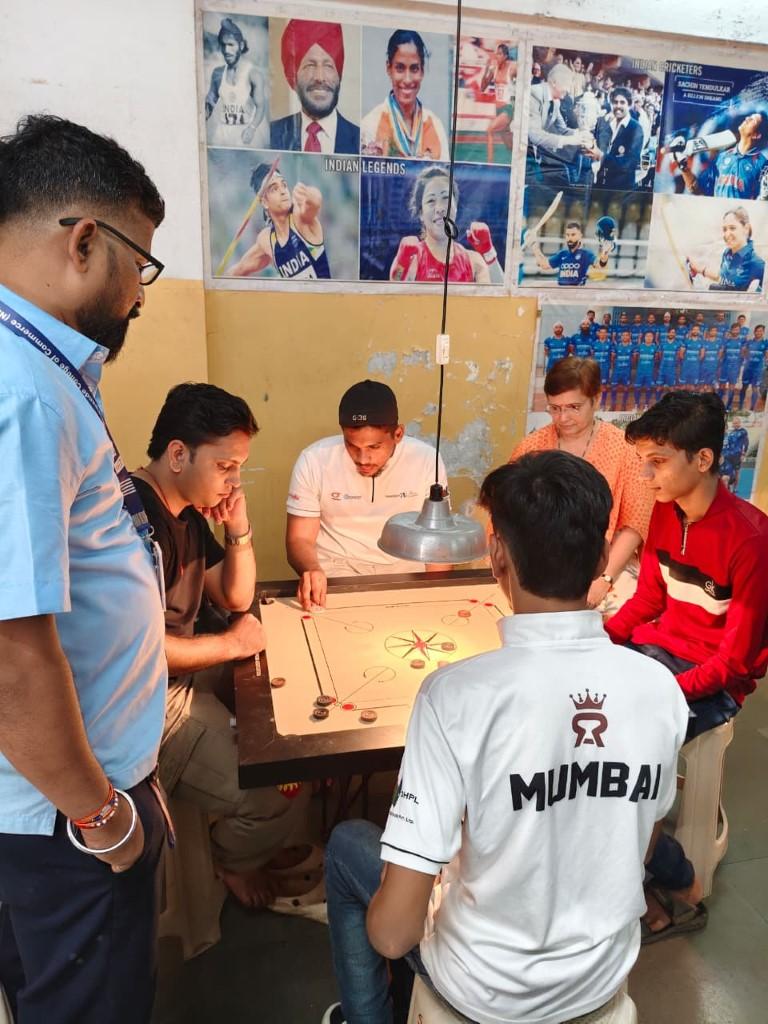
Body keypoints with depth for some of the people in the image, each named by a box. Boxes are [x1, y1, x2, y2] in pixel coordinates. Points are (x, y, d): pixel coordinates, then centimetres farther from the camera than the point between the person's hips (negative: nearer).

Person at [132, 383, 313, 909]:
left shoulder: (187, 511, 8)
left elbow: (236, 597, 13)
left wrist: (240, 530, -3)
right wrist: (232, 644, -15)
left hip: (185, 675, 11)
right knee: (282, 792, -16)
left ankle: (261, 841, 32)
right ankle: (236, 861, 19)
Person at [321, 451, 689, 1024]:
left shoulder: (456, 695, -31)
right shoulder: (661, 688, -16)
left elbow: (392, 932, -26)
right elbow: (640, 847, 2)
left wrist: (387, 921, -4)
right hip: (607, 975, 4)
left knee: (347, 845, 20)